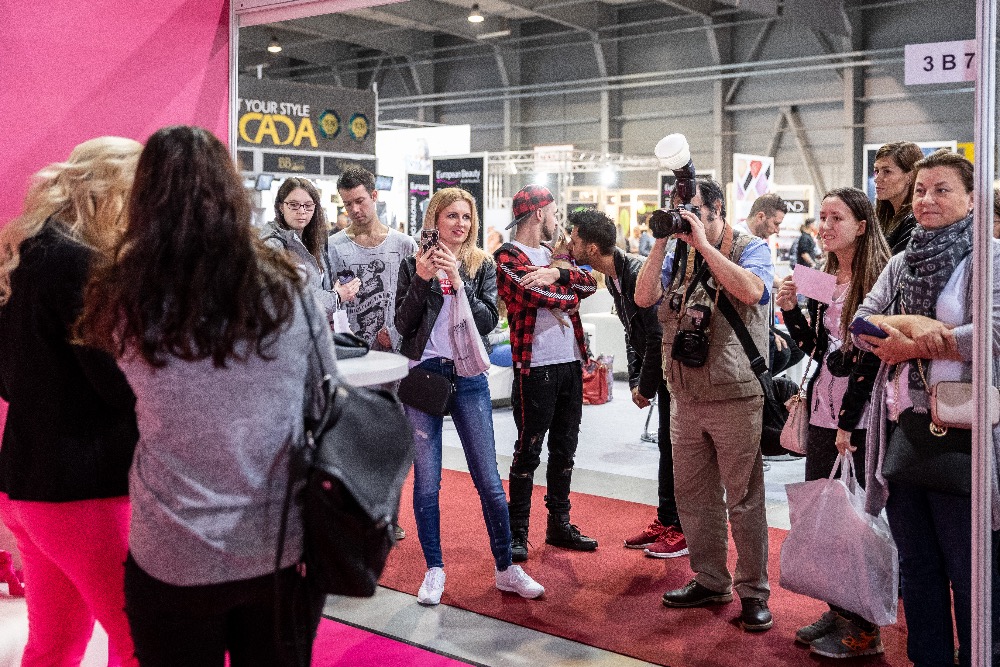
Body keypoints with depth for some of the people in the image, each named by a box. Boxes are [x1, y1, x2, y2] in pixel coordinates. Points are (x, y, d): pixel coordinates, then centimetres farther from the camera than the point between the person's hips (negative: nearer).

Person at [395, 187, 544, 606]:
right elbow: (402, 324, -2)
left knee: (489, 480, 3)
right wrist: (421, 281, -14)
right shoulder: (414, 264, 4)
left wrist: (458, 283, -16)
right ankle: (434, 570, 17)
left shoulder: (483, 266, 7)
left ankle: (505, 569, 16)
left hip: (468, 378, 1)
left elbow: (489, 321, -5)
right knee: (426, 481, 4)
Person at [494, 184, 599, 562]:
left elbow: (590, 282, 2)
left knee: (565, 448, 14)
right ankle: (517, 533, 9)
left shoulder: (553, 252, 17)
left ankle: (559, 524, 26)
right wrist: (571, 293, -1)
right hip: (536, 367, -8)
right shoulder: (507, 257, -8)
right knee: (529, 451, -1)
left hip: (571, 362, 8)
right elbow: (543, 296, -21)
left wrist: (558, 274, -16)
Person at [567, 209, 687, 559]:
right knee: (666, 443, 14)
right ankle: (665, 521, 24)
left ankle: (683, 529, 6)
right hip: (661, 370, 9)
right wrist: (635, 381, 8)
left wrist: (646, 387, -15)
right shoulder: (613, 277, 6)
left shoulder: (639, 273, -25)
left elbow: (658, 336, -26)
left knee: (674, 445, -4)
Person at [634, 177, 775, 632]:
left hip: (735, 398, -5)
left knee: (743, 499, 1)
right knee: (693, 497, 13)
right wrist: (662, 243, -6)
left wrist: (704, 244, -17)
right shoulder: (678, 253, 11)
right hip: (685, 398, 6)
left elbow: (751, 291, -22)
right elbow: (644, 298, 0)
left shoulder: (751, 248, -2)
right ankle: (710, 581, 27)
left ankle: (753, 591, 14)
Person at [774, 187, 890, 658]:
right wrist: (790, 309, -3)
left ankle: (863, 630, 14)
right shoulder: (824, 278, 12)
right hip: (822, 413, 8)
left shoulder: (876, 277, -11)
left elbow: (871, 354, -15)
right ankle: (838, 611, 26)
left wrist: (847, 422, -17)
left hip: (859, 419, -7)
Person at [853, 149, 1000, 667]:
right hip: (902, 428, 6)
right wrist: (907, 322, -17)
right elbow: (861, 326, 3)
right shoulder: (901, 263, 13)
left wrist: (910, 345, -12)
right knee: (916, 565, 16)